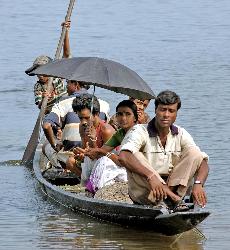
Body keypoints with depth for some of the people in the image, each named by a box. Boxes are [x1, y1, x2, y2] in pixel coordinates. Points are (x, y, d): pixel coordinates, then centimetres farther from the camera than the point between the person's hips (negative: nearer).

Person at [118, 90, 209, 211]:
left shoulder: (181, 134, 3)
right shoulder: (140, 132, -11)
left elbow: (203, 162, -6)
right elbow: (123, 157, -30)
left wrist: (198, 184, -29)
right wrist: (151, 176, -43)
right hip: (143, 195, -3)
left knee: (194, 152, -11)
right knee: (135, 156, -29)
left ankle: (171, 196, -26)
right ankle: (173, 198, -36)